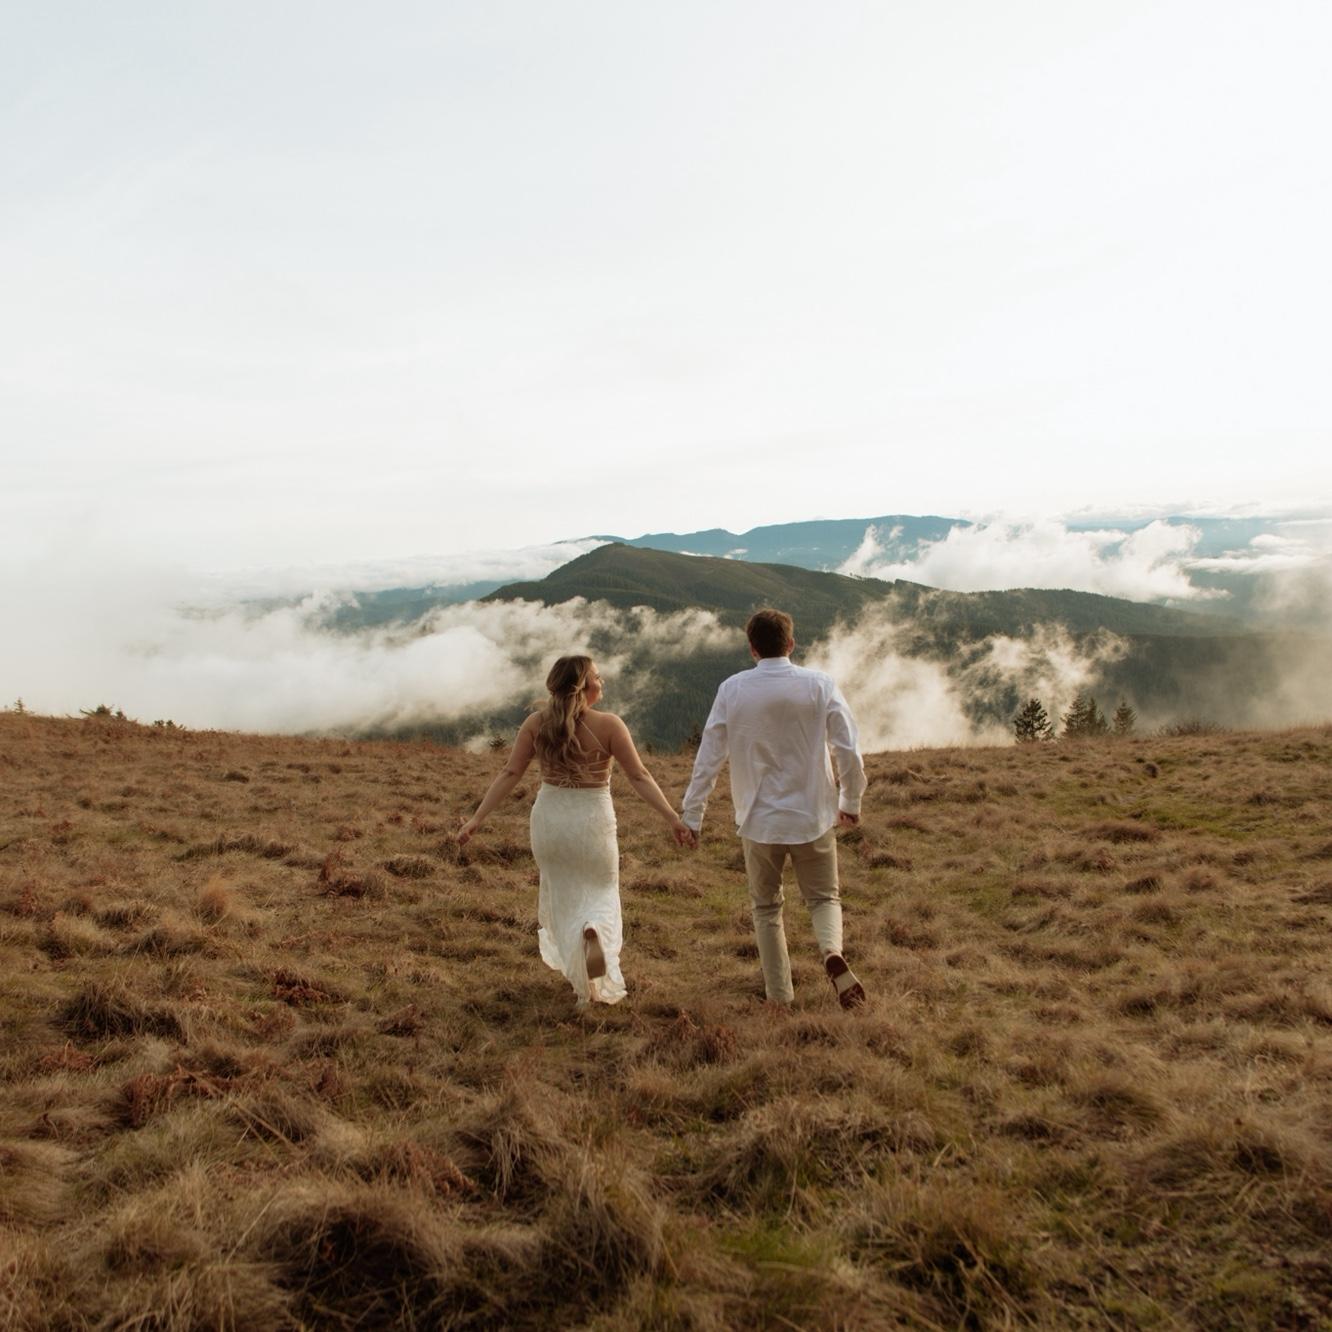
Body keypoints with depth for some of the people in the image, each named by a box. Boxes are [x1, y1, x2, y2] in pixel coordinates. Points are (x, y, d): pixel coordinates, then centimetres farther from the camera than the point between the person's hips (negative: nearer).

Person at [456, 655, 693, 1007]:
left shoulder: (536, 723, -7)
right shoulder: (608, 725, -15)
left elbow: (510, 774, -10)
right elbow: (639, 777, -16)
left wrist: (477, 818, -6)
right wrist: (673, 818, -13)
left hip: (549, 820, 3)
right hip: (592, 823, -3)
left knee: (563, 898, 20)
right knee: (600, 896, 17)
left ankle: (584, 988, 26)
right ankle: (594, 931, -18)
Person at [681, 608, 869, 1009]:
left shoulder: (732, 690, -7)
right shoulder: (820, 686, -8)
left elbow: (707, 760, -5)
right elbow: (850, 753, -7)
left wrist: (691, 817, 5)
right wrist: (851, 803, 9)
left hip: (760, 821, 0)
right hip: (814, 818, 0)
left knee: (766, 907, 18)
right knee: (823, 898, 17)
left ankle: (779, 994, 21)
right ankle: (833, 952, -12)